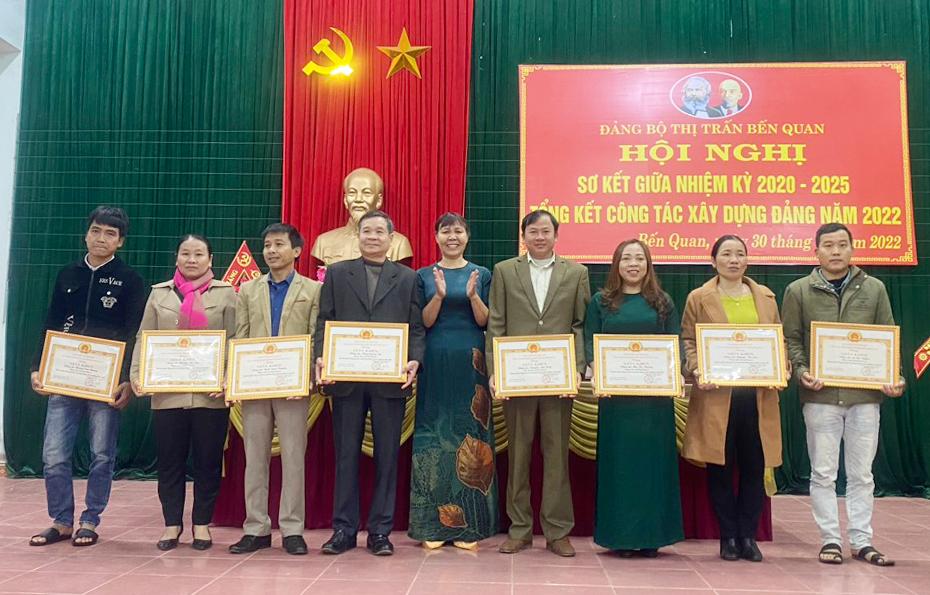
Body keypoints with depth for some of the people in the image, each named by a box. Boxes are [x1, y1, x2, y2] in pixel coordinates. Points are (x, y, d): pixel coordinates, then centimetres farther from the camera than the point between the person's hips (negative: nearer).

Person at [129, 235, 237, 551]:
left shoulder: (225, 293, 5)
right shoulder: (159, 293, 11)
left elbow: (235, 341, -1)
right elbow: (144, 339, 9)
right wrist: (137, 375, -6)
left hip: (211, 394, -2)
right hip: (167, 392, 2)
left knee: (208, 461, 5)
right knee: (169, 461, 8)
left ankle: (202, 524, 19)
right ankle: (172, 523, 21)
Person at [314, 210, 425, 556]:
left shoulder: (408, 278, 10)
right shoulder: (337, 273, 11)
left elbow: (416, 327, 4)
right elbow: (324, 320, 6)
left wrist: (415, 360, -13)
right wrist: (321, 356, -10)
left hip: (390, 380, 0)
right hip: (345, 379, 0)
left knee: (387, 456, 5)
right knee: (346, 455, 6)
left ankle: (380, 531, 15)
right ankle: (343, 529, 16)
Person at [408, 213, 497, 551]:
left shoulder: (481, 275, 8)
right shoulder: (424, 276, 9)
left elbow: (484, 321, 2)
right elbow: (424, 322, 2)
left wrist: (473, 295, -15)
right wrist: (439, 295, -14)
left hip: (471, 361, 0)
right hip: (435, 362, 0)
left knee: (471, 436, 0)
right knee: (433, 436, 1)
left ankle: (467, 526, 8)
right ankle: (433, 525, 9)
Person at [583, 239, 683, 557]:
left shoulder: (662, 302, 10)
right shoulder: (601, 302, 8)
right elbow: (590, 342, 3)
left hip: (656, 393, 1)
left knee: (653, 459, 4)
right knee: (618, 460, 2)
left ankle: (652, 534, 14)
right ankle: (620, 534, 11)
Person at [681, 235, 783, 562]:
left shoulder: (766, 297, 13)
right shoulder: (699, 298, 5)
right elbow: (688, 341, 3)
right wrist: (697, 371, -13)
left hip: (758, 394, 3)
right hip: (716, 394, -2)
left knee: (754, 467, 5)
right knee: (720, 467, 3)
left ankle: (748, 536, 18)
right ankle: (728, 537, 15)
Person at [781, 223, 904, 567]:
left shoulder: (874, 289, 9)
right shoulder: (799, 291, 4)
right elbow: (791, 340, 2)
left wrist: (894, 378, -5)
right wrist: (801, 371, -14)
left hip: (865, 394, 2)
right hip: (820, 395, -1)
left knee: (862, 474, 9)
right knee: (823, 473, 5)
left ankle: (861, 542, 20)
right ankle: (830, 540, 16)